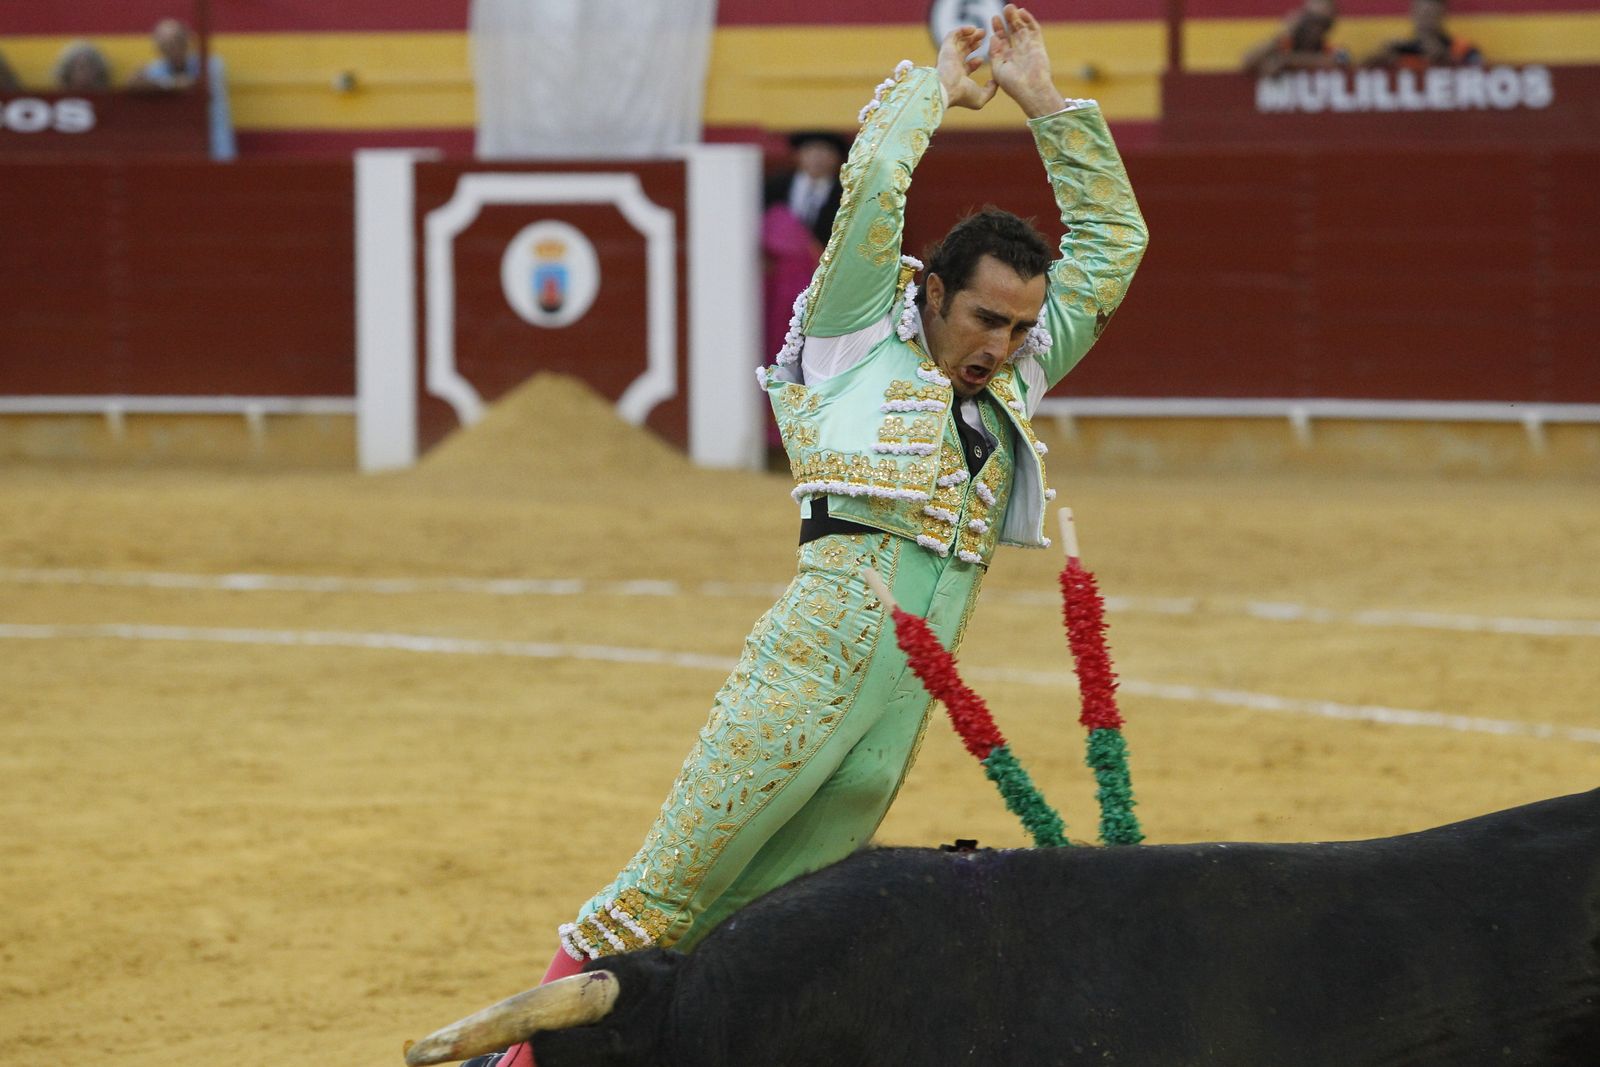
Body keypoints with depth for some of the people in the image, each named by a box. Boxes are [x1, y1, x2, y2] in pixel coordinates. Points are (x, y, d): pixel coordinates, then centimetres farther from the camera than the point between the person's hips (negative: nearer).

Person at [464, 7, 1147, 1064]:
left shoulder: (1011, 384, 23)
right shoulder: (862, 340, 8)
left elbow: (1110, 244, 27)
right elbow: (873, 181, -3)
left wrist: (1044, 101, 24)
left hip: (908, 699, 6)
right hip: (820, 649, -6)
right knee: (670, 888, -9)